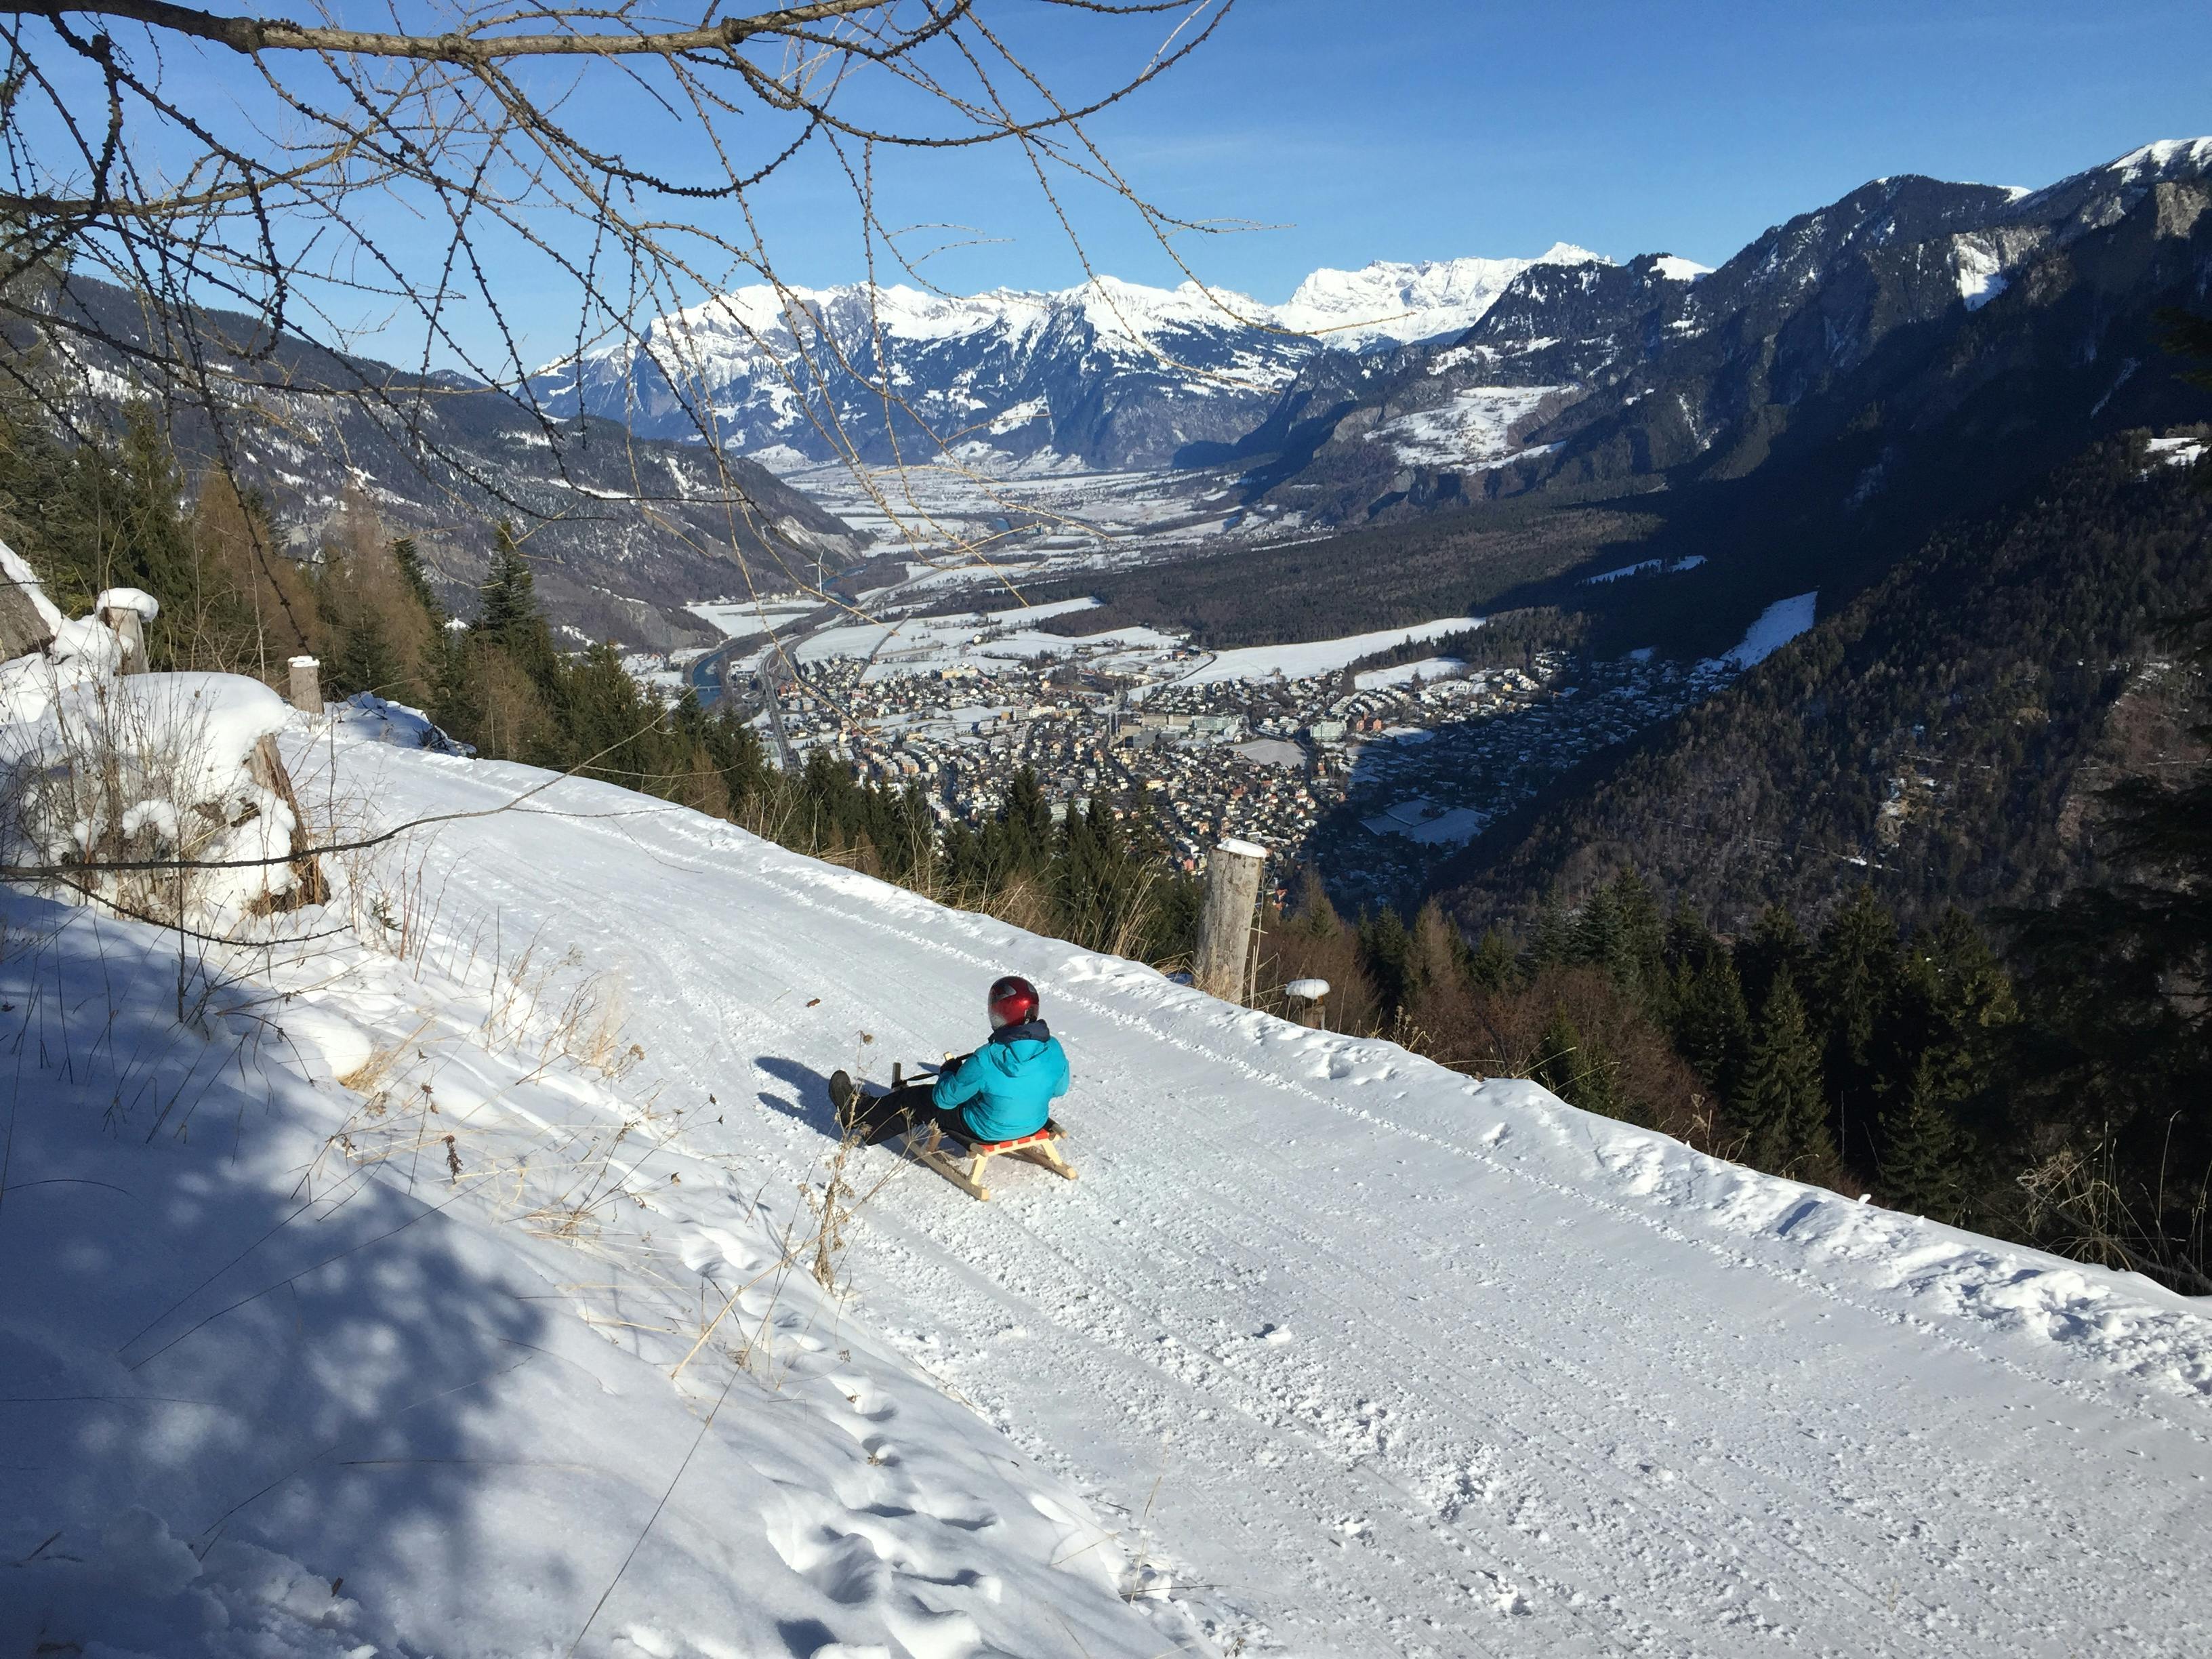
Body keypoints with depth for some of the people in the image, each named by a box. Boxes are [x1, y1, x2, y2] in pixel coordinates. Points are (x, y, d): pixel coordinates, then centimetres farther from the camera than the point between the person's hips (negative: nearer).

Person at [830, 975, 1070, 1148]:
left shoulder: (985, 1062, -32)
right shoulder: (1054, 1050, -18)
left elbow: (945, 1097, -16)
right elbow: (1059, 1089, 3)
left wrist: (949, 1071, 6)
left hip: (988, 1132, -6)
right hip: (1035, 1124, 6)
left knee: (918, 1099, 14)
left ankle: (860, 1123, 34)